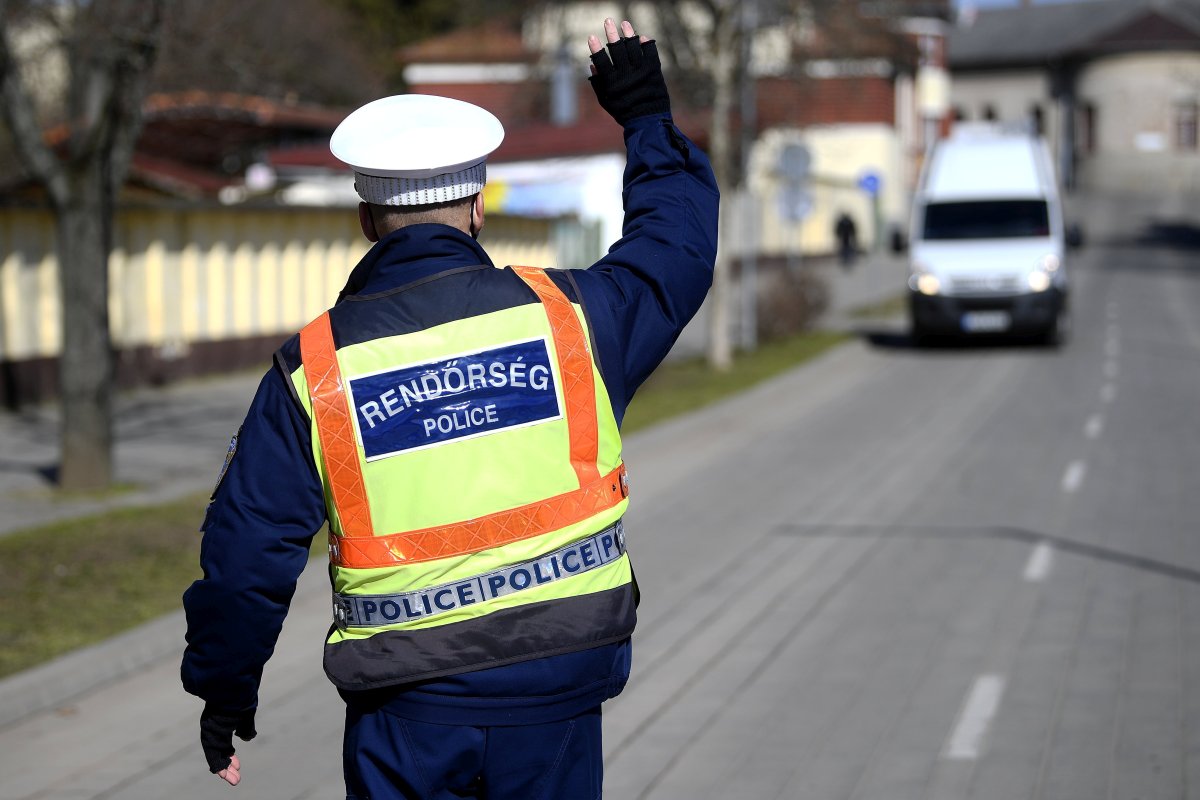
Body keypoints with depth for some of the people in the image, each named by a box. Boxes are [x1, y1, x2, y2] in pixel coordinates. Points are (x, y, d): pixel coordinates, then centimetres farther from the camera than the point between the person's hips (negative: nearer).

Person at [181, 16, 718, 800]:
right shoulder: (567, 316, -3)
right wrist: (649, 117, 27)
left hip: (405, 704, 0)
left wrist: (223, 691, 11)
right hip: (557, 681, 1)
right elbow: (679, 246, 15)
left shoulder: (312, 368, -4)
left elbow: (247, 552, -2)